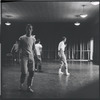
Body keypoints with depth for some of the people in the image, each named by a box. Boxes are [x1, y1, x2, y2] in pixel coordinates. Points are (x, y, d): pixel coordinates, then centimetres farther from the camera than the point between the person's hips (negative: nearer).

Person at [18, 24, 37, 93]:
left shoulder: (33, 39, 11)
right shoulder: (22, 38, -2)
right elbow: (20, 48, 2)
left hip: (31, 57, 4)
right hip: (24, 56, -4)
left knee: (32, 72, -1)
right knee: (24, 72, -8)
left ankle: (29, 87, 11)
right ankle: (21, 84, 19)